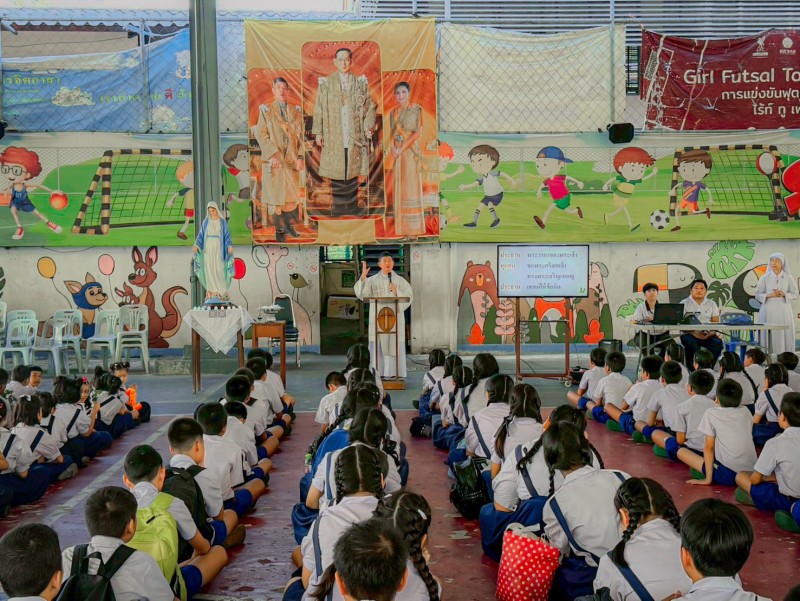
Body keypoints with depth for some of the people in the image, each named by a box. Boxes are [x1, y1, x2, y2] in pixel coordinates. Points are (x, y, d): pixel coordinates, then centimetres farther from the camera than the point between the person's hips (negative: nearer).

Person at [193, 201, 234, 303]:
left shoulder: (223, 222, 3)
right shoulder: (206, 221, 7)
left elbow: (227, 236, -1)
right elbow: (201, 235, 6)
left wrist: (229, 246, -20)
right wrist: (196, 245, -11)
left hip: (218, 248, -2)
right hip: (208, 248, 2)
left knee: (219, 270, -8)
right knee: (209, 270, 0)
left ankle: (222, 292, 0)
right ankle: (211, 292, 6)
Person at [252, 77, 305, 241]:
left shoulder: (296, 111, 10)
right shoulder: (266, 110, 3)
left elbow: (301, 136, 8)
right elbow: (261, 134, -3)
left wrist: (300, 157, -3)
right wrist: (273, 154, -14)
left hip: (292, 160, 2)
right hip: (273, 160, -2)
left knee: (292, 195, 4)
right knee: (275, 195, 1)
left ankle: (289, 225, 16)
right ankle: (279, 229, 8)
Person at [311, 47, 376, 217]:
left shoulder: (361, 82, 10)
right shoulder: (326, 83, 7)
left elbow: (370, 106, 10)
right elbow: (318, 109, 5)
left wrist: (368, 126, -5)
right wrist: (318, 132, -1)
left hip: (355, 137, 1)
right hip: (334, 137, -1)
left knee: (353, 175, 1)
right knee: (336, 176, -1)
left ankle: (352, 208, 8)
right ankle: (338, 210, 5)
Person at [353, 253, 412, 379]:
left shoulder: (400, 280, 11)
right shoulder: (373, 280, 7)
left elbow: (409, 297, 7)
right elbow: (361, 293, -6)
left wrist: (397, 292, -9)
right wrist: (363, 277, -19)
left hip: (395, 318, 1)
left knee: (395, 345, -1)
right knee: (379, 346, -4)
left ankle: (396, 373, 3)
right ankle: (379, 373, -1)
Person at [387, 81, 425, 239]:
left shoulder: (415, 109, -1)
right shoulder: (393, 112, 15)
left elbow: (416, 133, -8)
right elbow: (392, 133, 15)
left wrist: (402, 148, -14)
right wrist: (392, 148, -4)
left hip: (410, 152, -5)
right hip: (396, 153, 5)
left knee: (411, 188, -7)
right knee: (399, 189, 3)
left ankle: (414, 231, -4)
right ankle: (403, 230, 5)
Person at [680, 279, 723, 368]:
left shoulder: (711, 304, 16)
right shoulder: (684, 303, 5)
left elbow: (716, 323, 8)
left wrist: (710, 333, -14)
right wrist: (693, 333, -21)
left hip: (708, 335, 3)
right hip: (690, 334, -3)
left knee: (718, 343, -27)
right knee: (692, 344, -36)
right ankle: (691, 369, -23)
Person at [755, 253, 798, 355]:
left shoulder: (788, 278, 5)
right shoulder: (764, 278, 4)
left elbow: (795, 295, 8)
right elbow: (757, 295, 5)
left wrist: (784, 294, -10)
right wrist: (769, 295, -12)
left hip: (784, 312, 0)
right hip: (768, 312, 0)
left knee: (784, 337, -2)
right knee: (769, 337, -4)